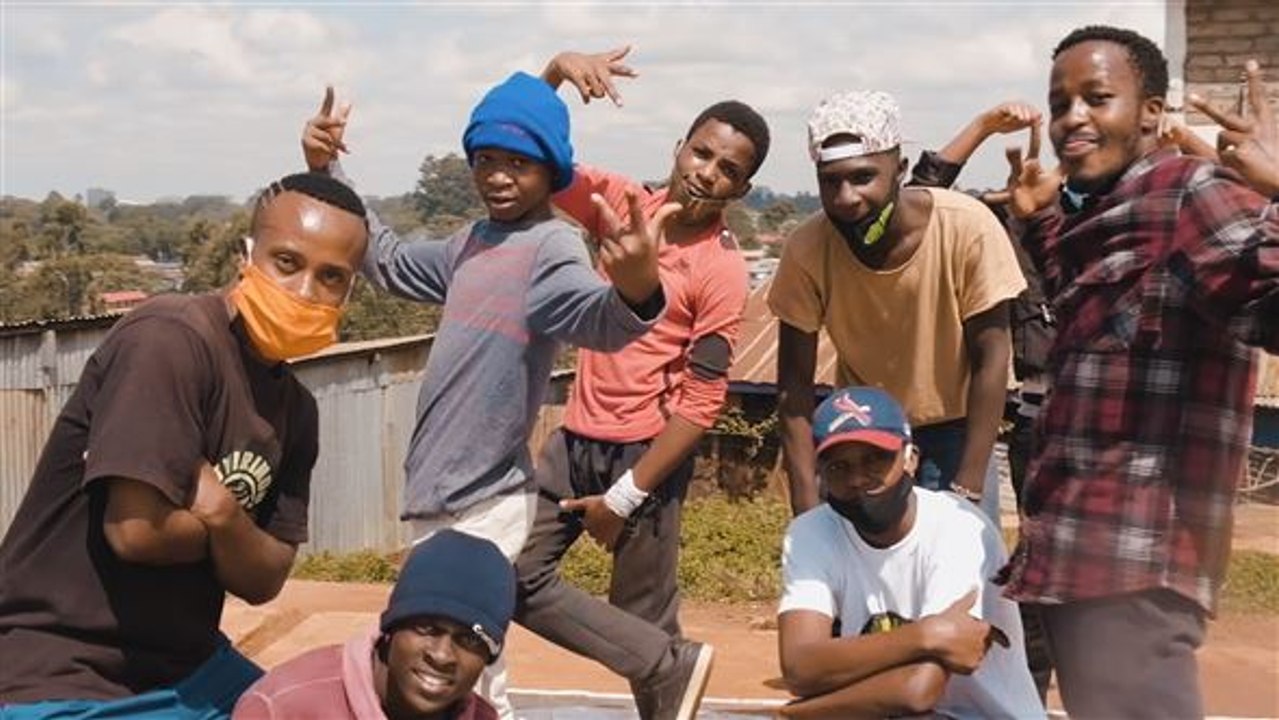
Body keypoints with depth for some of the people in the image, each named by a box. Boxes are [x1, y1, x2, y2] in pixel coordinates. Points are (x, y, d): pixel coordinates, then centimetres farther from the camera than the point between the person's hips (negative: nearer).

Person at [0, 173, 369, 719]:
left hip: (184, 670, 8)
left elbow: (264, 581, -1)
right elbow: (136, 530, -26)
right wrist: (236, 524, -8)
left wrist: (225, 517, -20)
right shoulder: (171, 337, -19)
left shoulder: (295, 407, 3)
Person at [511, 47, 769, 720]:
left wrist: (626, 496, -15)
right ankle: (675, 665, 11)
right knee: (513, 577, 4)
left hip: (644, 452, -6)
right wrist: (559, 68, -22)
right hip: (574, 437, 6)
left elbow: (700, 402, -15)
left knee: (644, 618, 3)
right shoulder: (623, 201, 1)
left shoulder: (723, 271, -13)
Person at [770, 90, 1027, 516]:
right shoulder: (806, 249, -22)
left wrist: (966, 491, -19)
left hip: (952, 428, -1)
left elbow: (990, 361, -19)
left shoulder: (968, 229, -28)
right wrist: (807, 508, -19)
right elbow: (794, 384, -15)